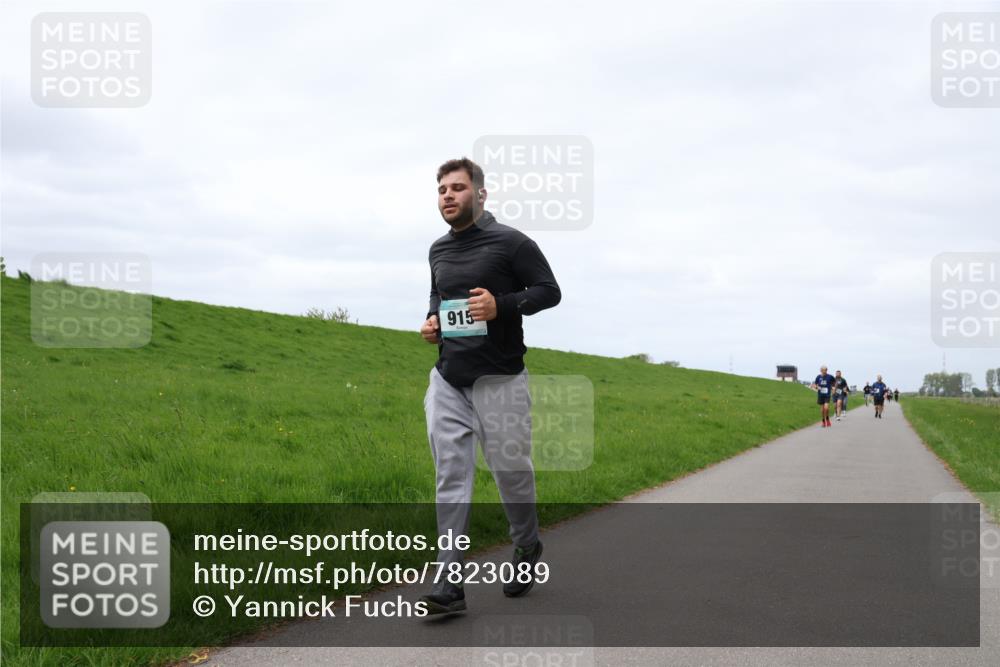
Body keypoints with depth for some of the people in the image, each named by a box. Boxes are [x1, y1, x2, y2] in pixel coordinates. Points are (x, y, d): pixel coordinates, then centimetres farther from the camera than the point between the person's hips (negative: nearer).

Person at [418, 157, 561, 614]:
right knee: (451, 477, -3)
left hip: (500, 379, -4)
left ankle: (527, 550, 35)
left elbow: (549, 290, -6)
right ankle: (449, 586, -5)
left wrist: (502, 305, -21)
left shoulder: (510, 242, -6)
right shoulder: (438, 251, 12)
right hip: (447, 380, 5)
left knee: (511, 471, 6)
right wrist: (432, 320, 6)